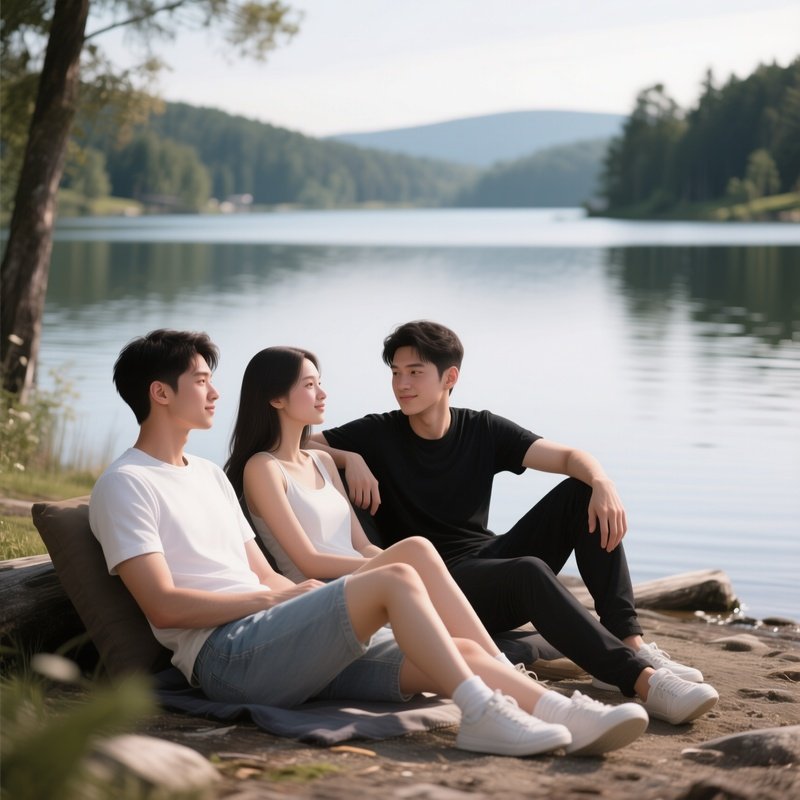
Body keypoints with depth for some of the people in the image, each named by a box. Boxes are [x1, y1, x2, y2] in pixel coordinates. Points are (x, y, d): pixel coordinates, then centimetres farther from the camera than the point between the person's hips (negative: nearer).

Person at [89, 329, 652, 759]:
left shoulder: (209, 475, 27)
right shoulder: (125, 484, -1)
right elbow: (164, 606, -12)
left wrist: (306, 596, 3)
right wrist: (271, 598, -8)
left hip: (276, 637, 9)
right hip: (225, 653, -8)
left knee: (461, 652, -11)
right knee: (396, 579, -25)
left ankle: (569, 718, -21)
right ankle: (484, 715, -26)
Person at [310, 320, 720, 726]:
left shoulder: (482, 431, 9)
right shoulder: (378, 435, 1)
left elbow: (570, 457, 0)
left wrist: (602, 484, -21)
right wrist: (349, 459, -19)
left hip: (491, 559, 5)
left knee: (581, 492, -12)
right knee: (529, 572, -35)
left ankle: (629, 642, -23)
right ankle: (641, 679, -49)